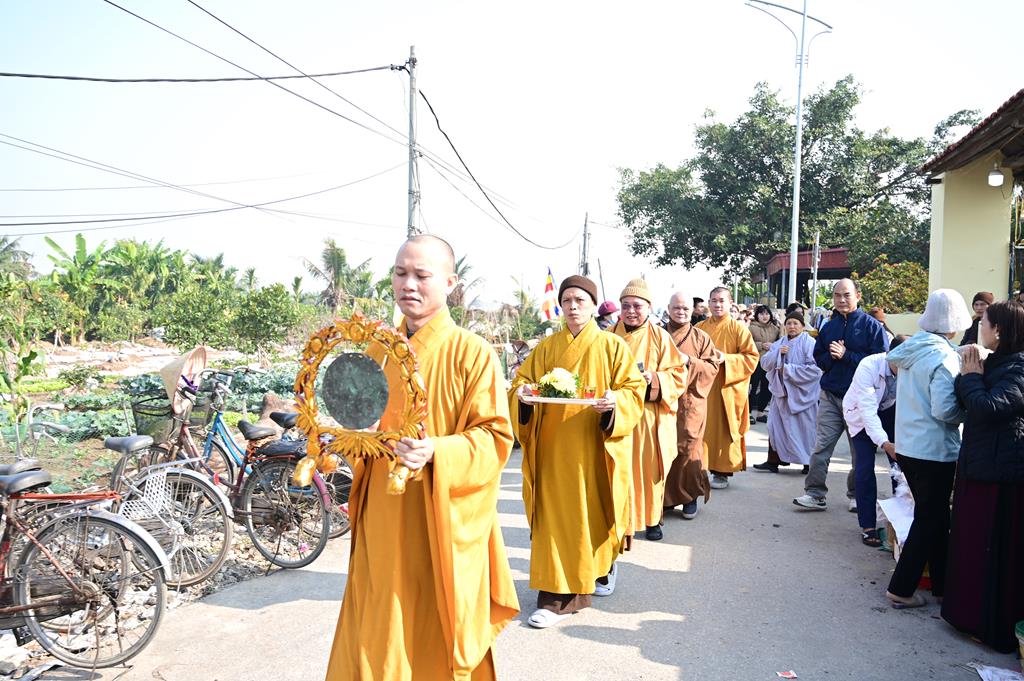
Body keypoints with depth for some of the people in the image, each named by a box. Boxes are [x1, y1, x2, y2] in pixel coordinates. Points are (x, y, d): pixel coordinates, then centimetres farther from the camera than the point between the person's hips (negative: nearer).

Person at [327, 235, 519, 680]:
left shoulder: (472, 353, -11)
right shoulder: (378, 350, 6)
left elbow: (495, 436, -14)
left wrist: (437, 452, -29)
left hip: (442, 522, -5)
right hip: (383, 519, 5)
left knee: (436, 636, 9)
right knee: (378, 635, 15)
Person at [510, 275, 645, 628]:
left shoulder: (613, 346, 1)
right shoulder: (546, 348, 8)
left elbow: (634, 390, -2)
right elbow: (522, 380, 6)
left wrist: (615, 401, -23)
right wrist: (522, 393, -16)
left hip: (595, 446, -1)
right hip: (554, 446, 2)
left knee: (595, 510, 10)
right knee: (556, 516, 0)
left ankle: (602, 567, 39)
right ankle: (559, 594, 9)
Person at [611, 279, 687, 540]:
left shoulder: (660, 337, 1)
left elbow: (679, 374, 0)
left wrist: (654, 379, -17)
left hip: (650, 416, -1)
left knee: (649, 468, 6)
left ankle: (652, 519, 23)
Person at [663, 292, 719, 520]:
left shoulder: (701, 338, 6)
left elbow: (713, 366, 0)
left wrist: (689, 360, -14)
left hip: (690, 402, -1)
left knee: (688, 448, -2)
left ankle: (690, 497, 13)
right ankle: (668, 495, 16)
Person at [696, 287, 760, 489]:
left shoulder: (739, 329, -1)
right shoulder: (699, 328, 9)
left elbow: (752, 357, -5)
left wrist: (726, 359, -17)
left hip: (728, 389, -3)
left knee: (725, 429, 2)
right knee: (703, 428, 4)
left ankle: (723, 472, 12)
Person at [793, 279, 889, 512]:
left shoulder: (871, 326, -4)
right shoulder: (828, 327, 11)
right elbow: (818, 357, 13)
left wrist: (846, 355, -16)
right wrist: (831, 357, -9)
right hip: (830, 396, 3)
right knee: (821, 446, -3)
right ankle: (815, 494, 1)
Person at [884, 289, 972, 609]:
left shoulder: (911, 347, 4)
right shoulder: (944, 357, -19)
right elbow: (944, 410, -24)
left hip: (907, 446, 8)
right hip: (935, 450, -8)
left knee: (933, 516, 19)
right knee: (930, 520, 5)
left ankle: (941, 583, 31)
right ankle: (901, 589, 11)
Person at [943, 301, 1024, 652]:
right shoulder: (995, 363, 11)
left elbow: (989, 407, -26)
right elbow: (966, 404, 12)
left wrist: (972, 376, -13)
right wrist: (968, 377, -3)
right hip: (977, 464, 9)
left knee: (995, 549, 2)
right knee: (971, 541, 17)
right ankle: (972, 612, 30)